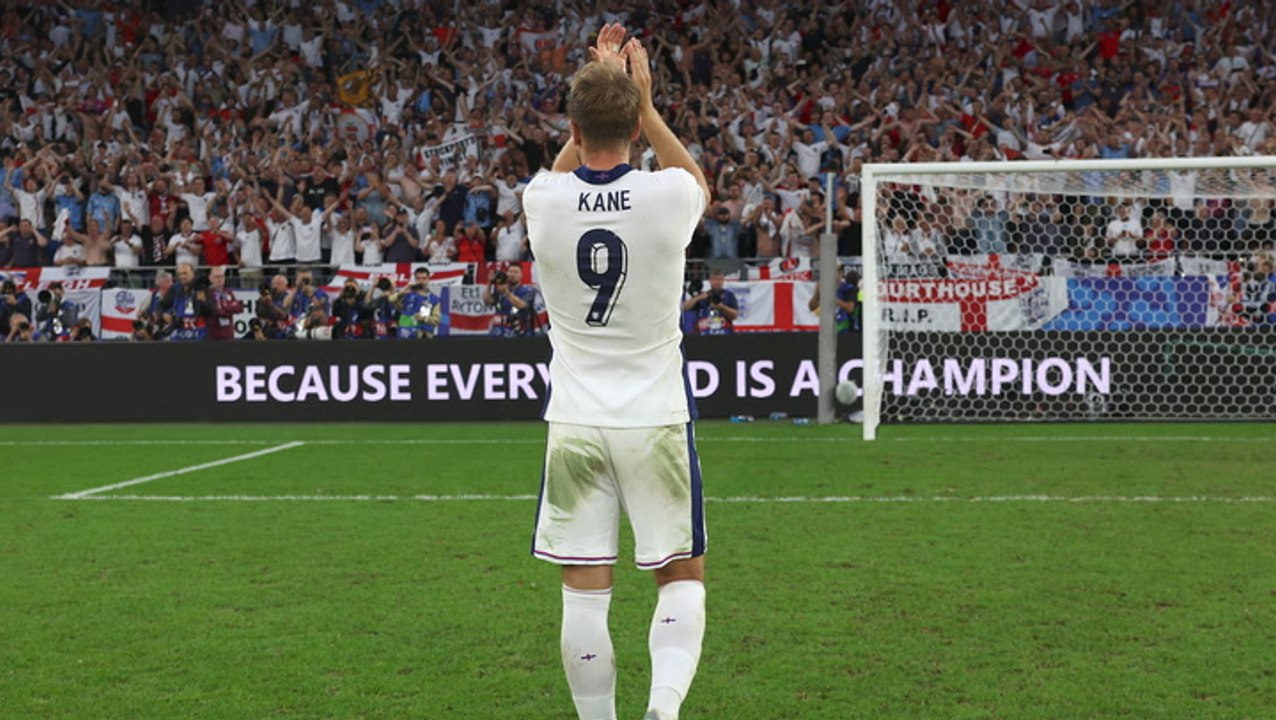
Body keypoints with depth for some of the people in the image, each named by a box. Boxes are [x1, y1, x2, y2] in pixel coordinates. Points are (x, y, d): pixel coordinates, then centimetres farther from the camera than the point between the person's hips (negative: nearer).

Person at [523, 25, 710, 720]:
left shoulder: (542, 202, -7)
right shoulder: (668, 195, -11)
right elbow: (700, 182, 17)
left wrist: (597, 87, 22)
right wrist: (643, 101, 19)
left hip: (575, 423, 1)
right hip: (657, 420, -1)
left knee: (584, 594, 6)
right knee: (682, 577, 10)